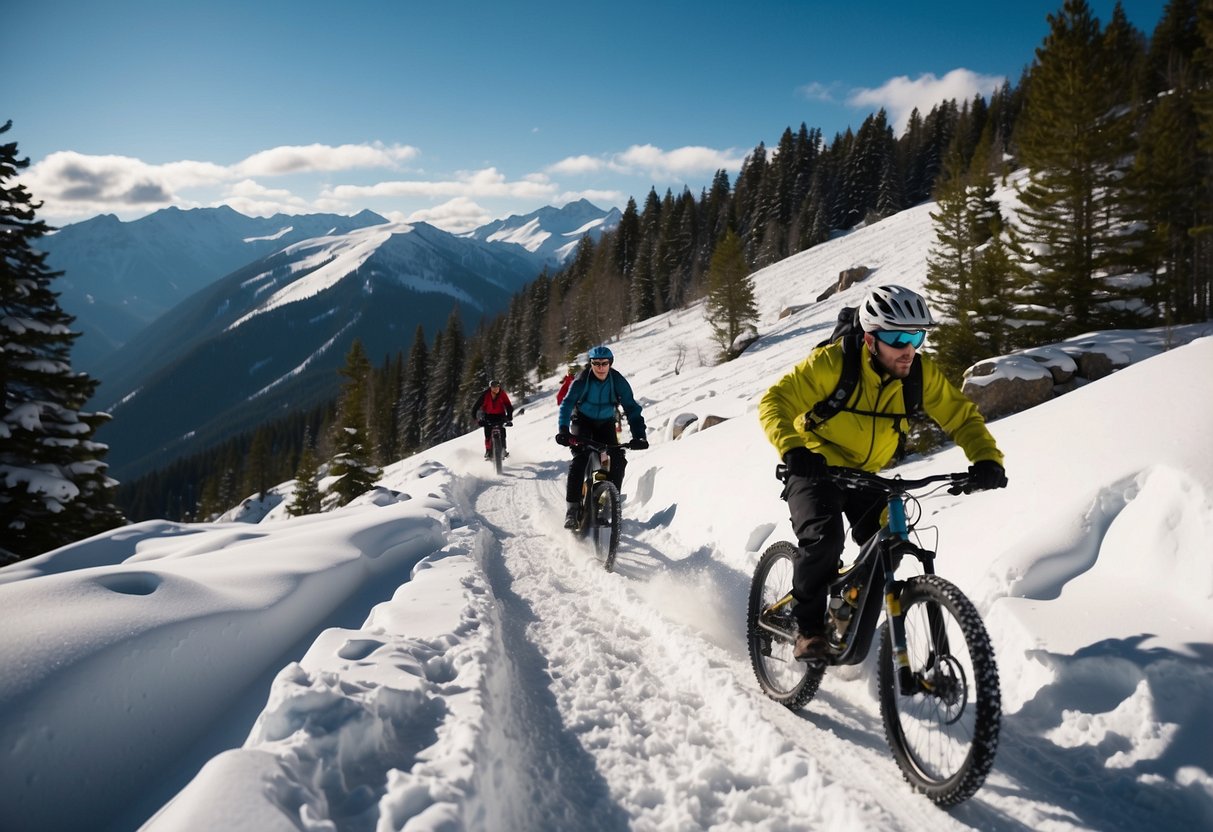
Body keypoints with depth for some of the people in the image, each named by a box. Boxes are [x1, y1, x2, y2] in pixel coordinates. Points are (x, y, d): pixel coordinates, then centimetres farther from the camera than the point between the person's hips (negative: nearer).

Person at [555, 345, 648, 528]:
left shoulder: (619, 381, -17)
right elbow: (567, 404, -29)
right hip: (582, 422, -2)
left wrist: (639, 436, -32)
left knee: (618, 460, -16)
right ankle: (572, 508, -20)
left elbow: (632, 408, -19)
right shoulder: (582, 381, -21)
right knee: (579, 458, -24)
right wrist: (563, 430, -46)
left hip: (606, 424, 2)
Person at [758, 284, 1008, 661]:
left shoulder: (922, 373, -14)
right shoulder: (832, 362, -26)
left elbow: (962, 415, -7)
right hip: (814, 466, -4)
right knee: (824, 537, -27)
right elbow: (775, 401, -27)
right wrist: (793, 448, -45)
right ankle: (809, 628, -7)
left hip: (864, 473, 5)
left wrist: (987, 458, -26)